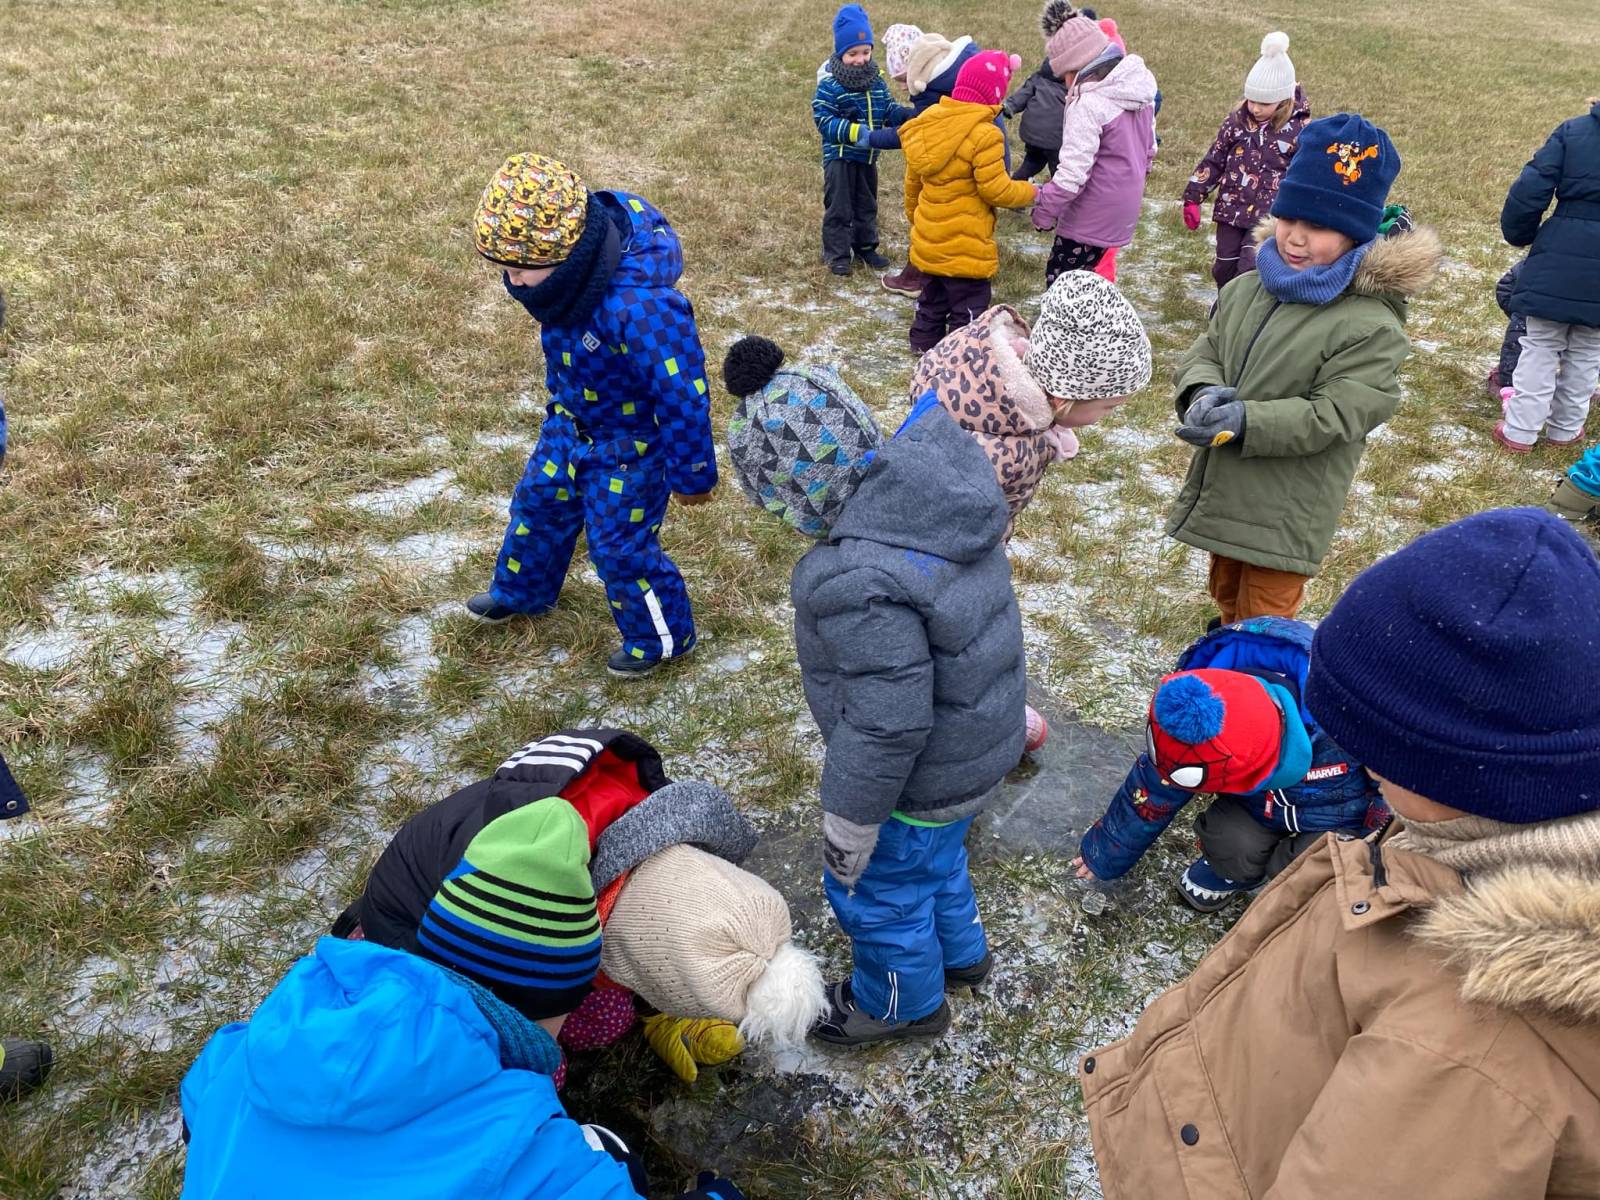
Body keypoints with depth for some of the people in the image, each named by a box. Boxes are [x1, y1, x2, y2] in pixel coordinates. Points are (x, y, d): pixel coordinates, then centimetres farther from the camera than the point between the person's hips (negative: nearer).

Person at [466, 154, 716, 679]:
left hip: (630, 444, -8)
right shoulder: (569, 261, -16)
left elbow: (683, 394, -31)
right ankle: (522, 591, 54)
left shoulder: (641, 306, -43)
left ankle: (661, 637, 34)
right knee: (538, 503, 25)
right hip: (570, 423, 8)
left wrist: (692, 474, -18)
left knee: (621, 545, 7)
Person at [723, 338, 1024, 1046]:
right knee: (938, 857, 33)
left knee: (876, 888, 20)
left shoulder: (861, 585, -38)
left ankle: (905, 1003, 47)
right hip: (982, 735, 8)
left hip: (924, 773, -8)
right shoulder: (933, 481, -11)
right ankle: (959, 952, 60)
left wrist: (845, 828, -16)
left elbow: (887, 725, -32)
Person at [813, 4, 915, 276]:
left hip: (867, 156, 6)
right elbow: (824, 121, -21)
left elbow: (888, 109, 8)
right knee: (839, 207, 1)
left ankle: (865, 246, 33)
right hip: (839, 157, -6)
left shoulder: (876, 80, 3)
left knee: (867, 205, 18)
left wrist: (908, 115, -14)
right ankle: (837, 254, 12)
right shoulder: (829, 84, -17)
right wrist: (856, 131, -32)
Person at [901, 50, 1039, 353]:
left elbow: (913, 180, 12)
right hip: (965, 243, -8)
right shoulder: (984, 135, -21)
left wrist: (913, 213, 27)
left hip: (929, 234, 8)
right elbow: (995, 190, -19)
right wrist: (1030, 192, -2)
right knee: (969, 302, 5)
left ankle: (925, 340, 37)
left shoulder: (929, 121, 3)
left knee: (934, 293, 24)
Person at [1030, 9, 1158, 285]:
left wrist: (1044, 211, -15)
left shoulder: (1089, 103, -23)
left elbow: (1073, 171, -25)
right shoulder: (1139, 87, 5)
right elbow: (1148, 148, 16)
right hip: (1124, 207, 9)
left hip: (1092, 214, -9)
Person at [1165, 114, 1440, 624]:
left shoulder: (1370, 326, -19)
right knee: (1227, 596, 28)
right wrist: (1202, 393, -19)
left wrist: (1246, 420, -31)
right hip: (1222, 489, 7)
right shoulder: (1245, 289, 1)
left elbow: (1334, 416, -22)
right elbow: (1205, 352, 5)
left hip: (1286, 511, -7)